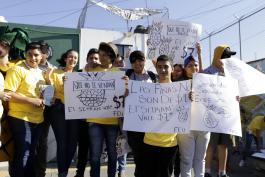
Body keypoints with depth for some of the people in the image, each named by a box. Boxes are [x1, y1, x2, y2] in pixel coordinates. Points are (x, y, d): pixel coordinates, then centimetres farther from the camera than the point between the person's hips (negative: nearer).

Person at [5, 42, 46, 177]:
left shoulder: (40, 72, 13)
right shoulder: (17, 70, -9)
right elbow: (8, 94, -16)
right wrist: (31, 100, -19)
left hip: (37, 119, 7)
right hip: (20, 118, -7)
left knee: (31, 153, 17)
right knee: (22, 154, -3)